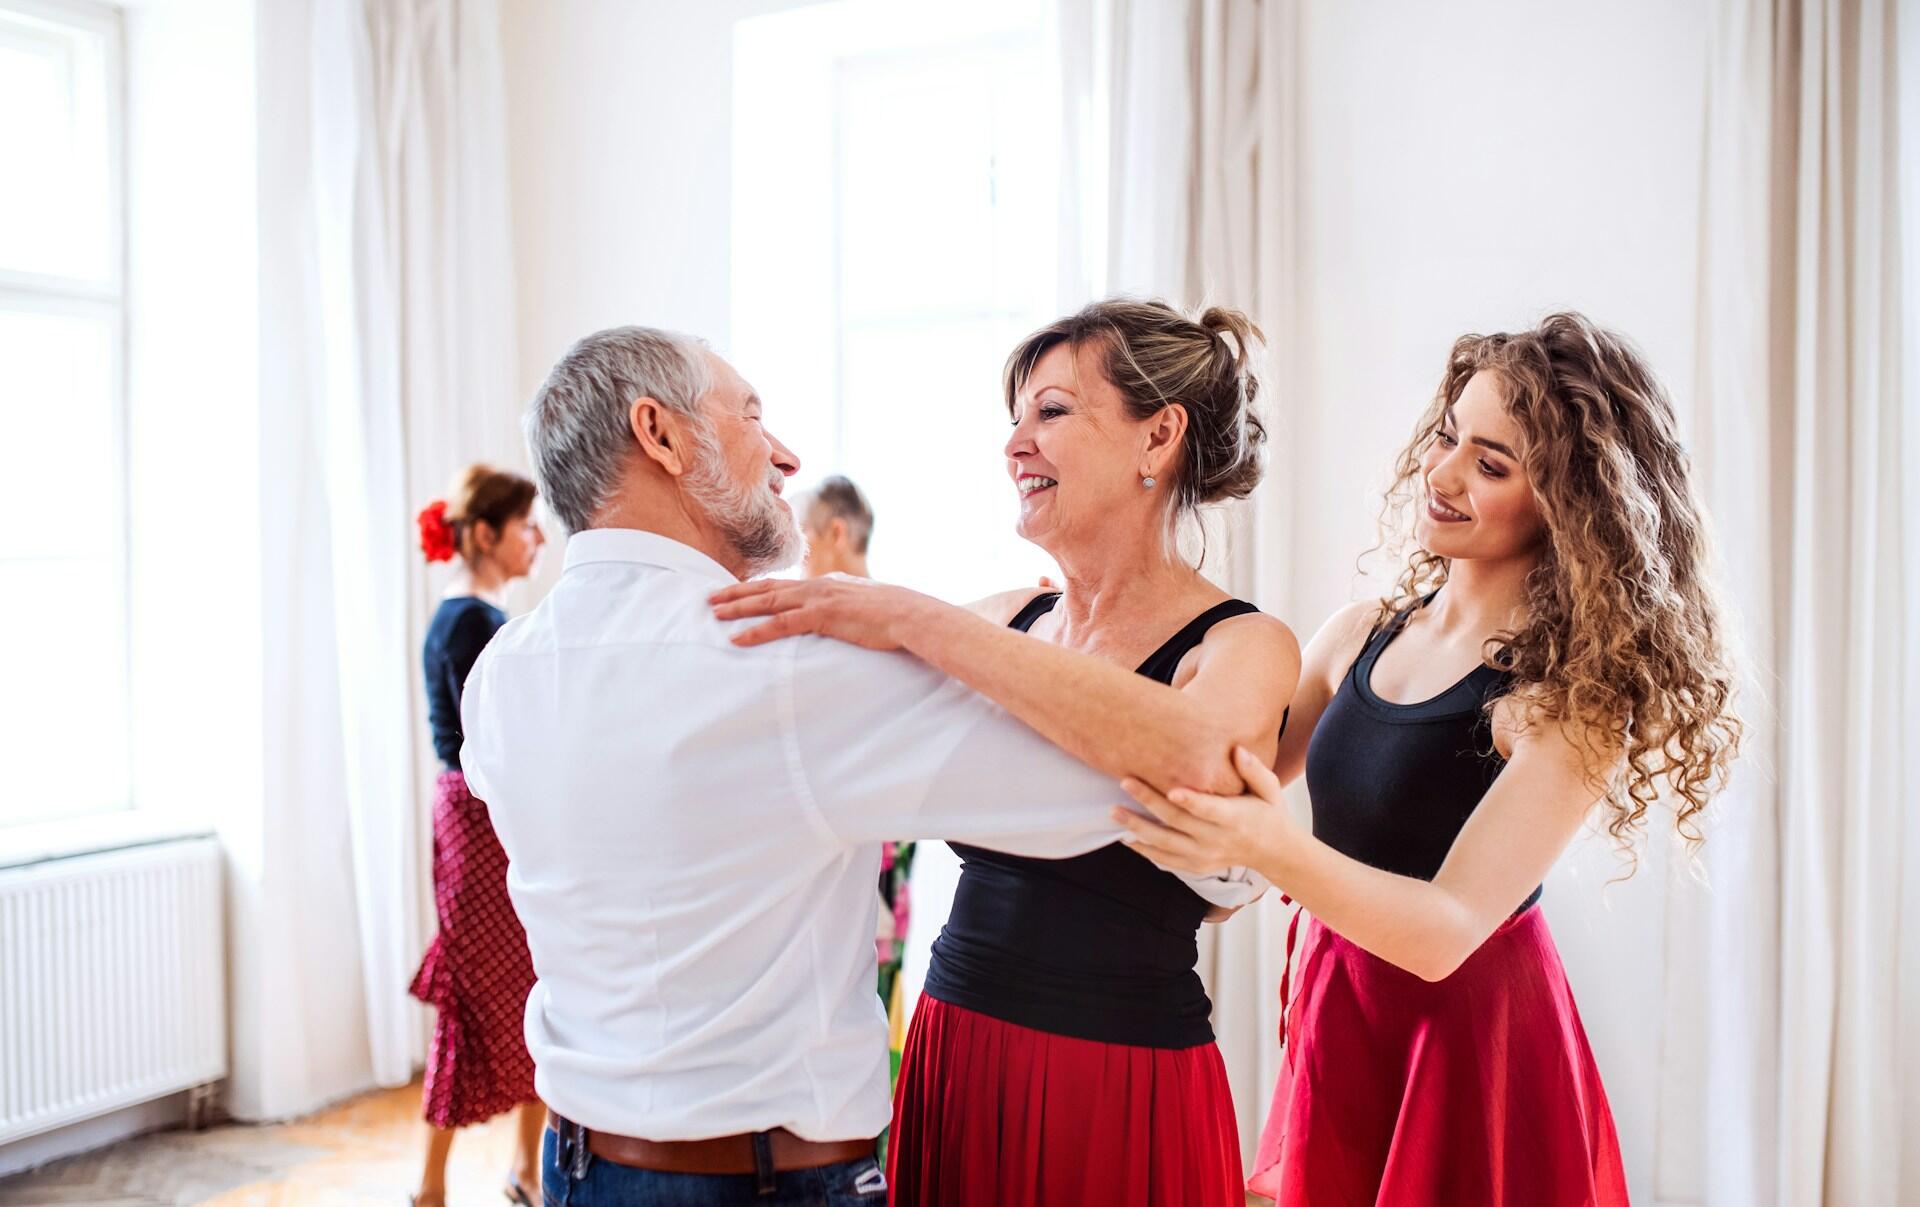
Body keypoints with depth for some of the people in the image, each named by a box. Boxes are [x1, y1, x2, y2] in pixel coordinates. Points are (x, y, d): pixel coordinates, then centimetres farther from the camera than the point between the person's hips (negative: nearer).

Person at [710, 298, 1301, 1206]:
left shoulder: (1246, 647, -11)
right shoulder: (1012, 620, 3)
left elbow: (1198, 756, -34)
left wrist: (917, 620, -34)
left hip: (1121, 1089, -4)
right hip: (951, 1057, 5)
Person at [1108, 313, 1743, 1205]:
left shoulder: (1574, 697, -17)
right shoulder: (1360, 637, -1)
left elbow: (1446, 933, -25)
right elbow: (1226, 783, 7)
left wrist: (1277, 851, -40)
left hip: (1474, 1040, -5)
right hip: (1337, 1021, 5)